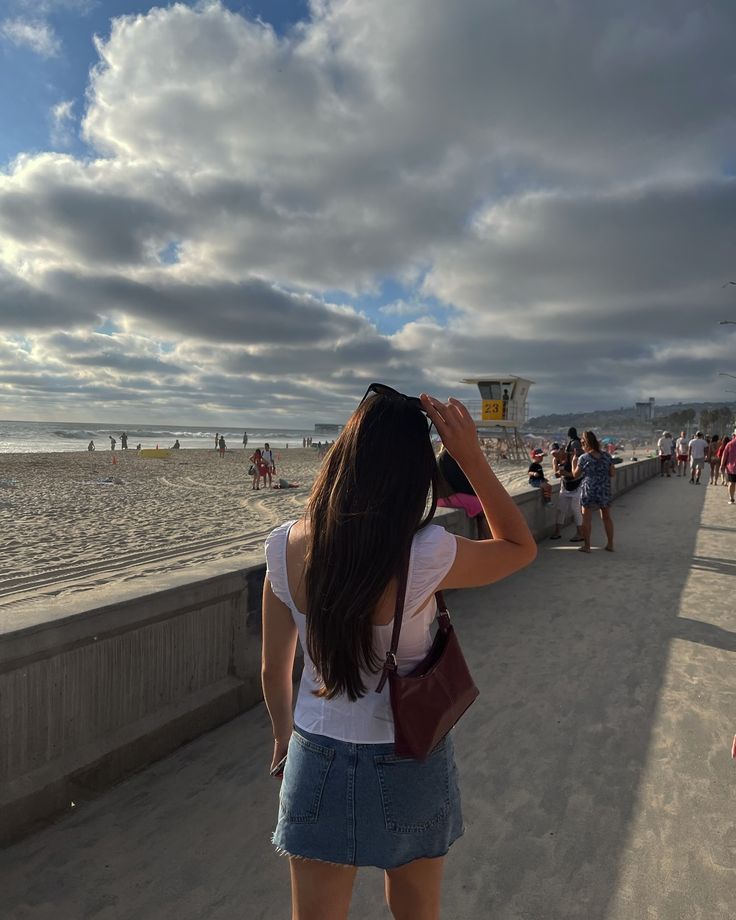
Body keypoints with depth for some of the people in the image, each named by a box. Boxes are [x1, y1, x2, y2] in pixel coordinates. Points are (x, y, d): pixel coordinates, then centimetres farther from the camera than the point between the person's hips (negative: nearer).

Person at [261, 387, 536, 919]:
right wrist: (472, 457, -15)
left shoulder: (285, 547, -16)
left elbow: (275, 668, -2)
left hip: (318, 760, 2)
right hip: (407, 767, -1)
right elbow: (522, 548, -7)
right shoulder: (426, 556, -27)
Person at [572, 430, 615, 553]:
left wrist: (574, 462, 13)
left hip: (589, 491, -4)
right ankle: (610, 544, 22)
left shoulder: (583, 458, -11)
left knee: (587, 518, 5)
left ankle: (586, 545, 8)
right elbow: (613, 473, 1)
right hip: (605, 491, 4)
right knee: (606, 517, 16)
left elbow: (575, 474, -1)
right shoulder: (606, 456, -2)